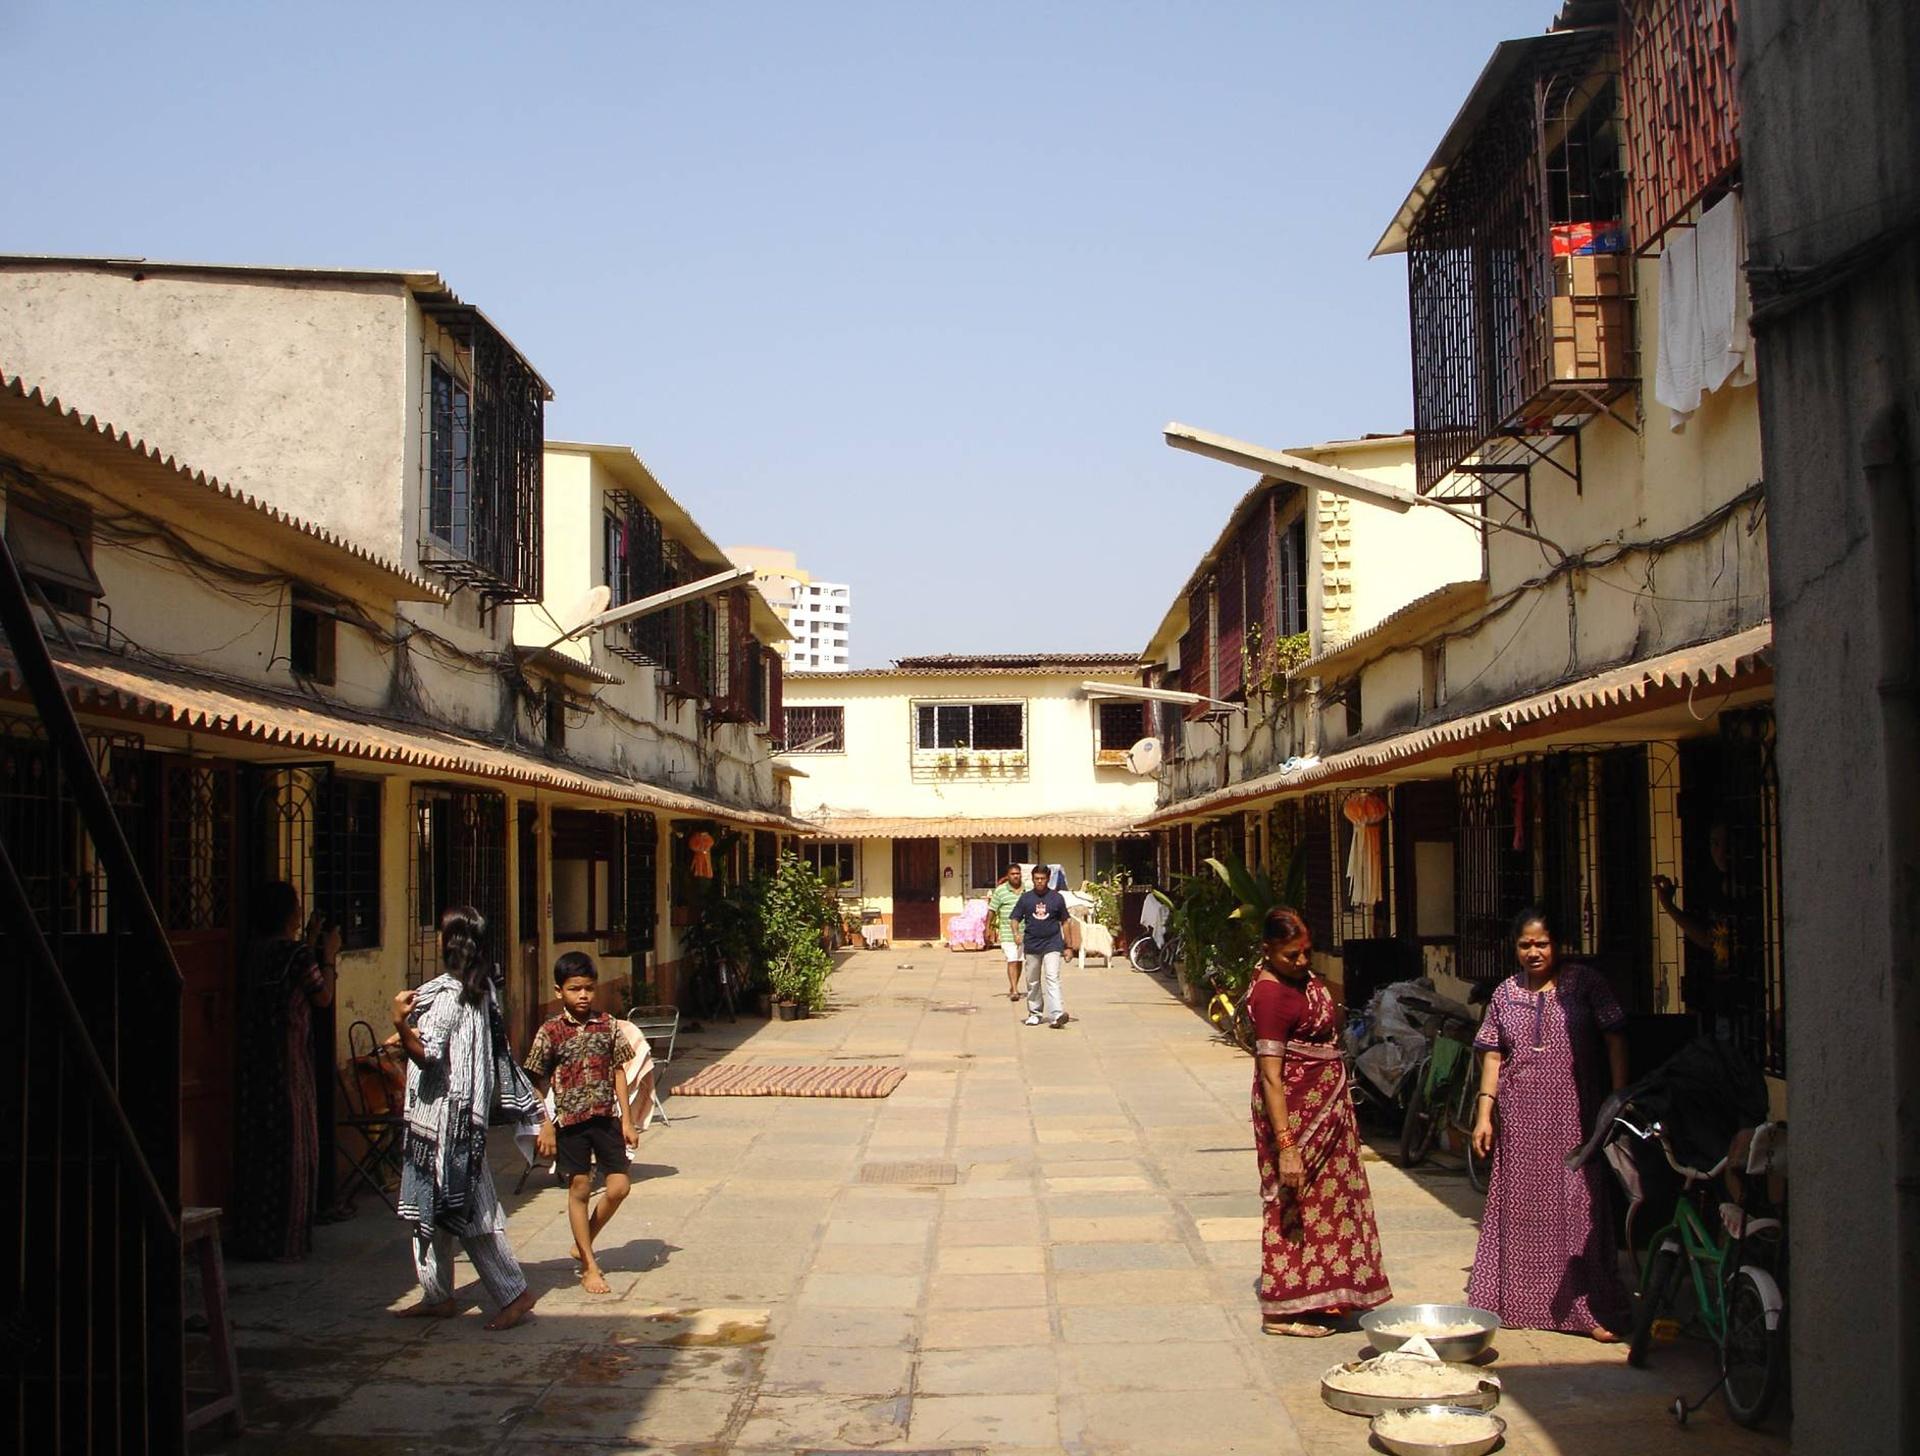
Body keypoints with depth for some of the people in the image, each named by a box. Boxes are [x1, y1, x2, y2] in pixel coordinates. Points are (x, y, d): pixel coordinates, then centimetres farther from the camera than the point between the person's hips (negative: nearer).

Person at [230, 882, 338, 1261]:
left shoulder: (256, 951, 6)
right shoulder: (296, 953, -15)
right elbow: (323, 998, -4)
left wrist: (310, 945, 21)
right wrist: (328, 955, 6)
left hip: (252, 1063, 7)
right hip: (288, 1063, -7)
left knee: (256, 1148, 13)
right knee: (291, 1148, 2)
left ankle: (250, 1237, 21)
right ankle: (284, 1240, 6)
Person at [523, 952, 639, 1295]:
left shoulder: (607, 1025, 2)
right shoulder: (550, 1032, -5)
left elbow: (618, 1071, 6)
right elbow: (537, 1082, -2)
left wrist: (627, 1119, 3)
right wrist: (544, 1126, -7)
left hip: (606, 1117, 3)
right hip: (571, 1121, -3)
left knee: (618, 1187, 0)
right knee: (579, 1190, 3)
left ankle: (583, 1245, 23)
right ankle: (589, 1267, 13)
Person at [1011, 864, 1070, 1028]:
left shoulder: (1057, 898, 4)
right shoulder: (1025, 898, 5)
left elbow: (1064, 922, 10)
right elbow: (1015, 919, 8)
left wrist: (1067, 946, 10)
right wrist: (1017, 934, -13)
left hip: (1052, 943, -2)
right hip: (1031, 944, 2)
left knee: (1052, 978, -16)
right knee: (1032, 982, 11)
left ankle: (1056, 1015, -25)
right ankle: (1034, 1013, 26)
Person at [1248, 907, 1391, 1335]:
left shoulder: (1302, 975, 4)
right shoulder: (1271, 994, -25)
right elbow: (1271, 1076, -28)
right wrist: (1286, 1146, -31)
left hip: (1326, 1104, 10)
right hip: (1295, 1110, -10)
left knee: (1327, 1198, 17)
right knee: (1295, 1203, -2)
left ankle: (1318, 1296, 28)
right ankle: (1282, 1311, 9)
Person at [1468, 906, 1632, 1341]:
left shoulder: (1585, 983, 1)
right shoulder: (1506, 994, 11)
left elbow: (1614, 1040, -1)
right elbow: (1493, 1056, 11)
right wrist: (1484, 1113, 5)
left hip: (1575, 1114, -3)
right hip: (1520, 1116, 3)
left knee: (1578, 1205, -5)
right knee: (1518, 1206, 7)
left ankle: (1592, 1310, 1)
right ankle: (1513, 1303, 17)